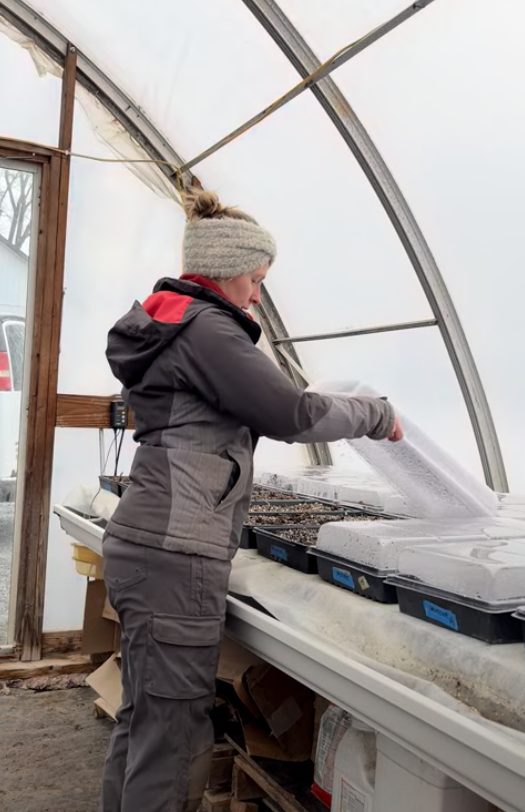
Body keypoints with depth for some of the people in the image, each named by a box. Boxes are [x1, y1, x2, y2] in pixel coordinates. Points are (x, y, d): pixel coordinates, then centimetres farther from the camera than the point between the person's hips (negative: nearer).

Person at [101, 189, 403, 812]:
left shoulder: (163, 324, 19)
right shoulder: (205, 328, -12)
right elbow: (291, 414, -16)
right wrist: (377, 415, 0)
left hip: (143, 547, 10)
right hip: (176, 555, -10)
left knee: (141, 723, 18)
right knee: (174, 738, -2)